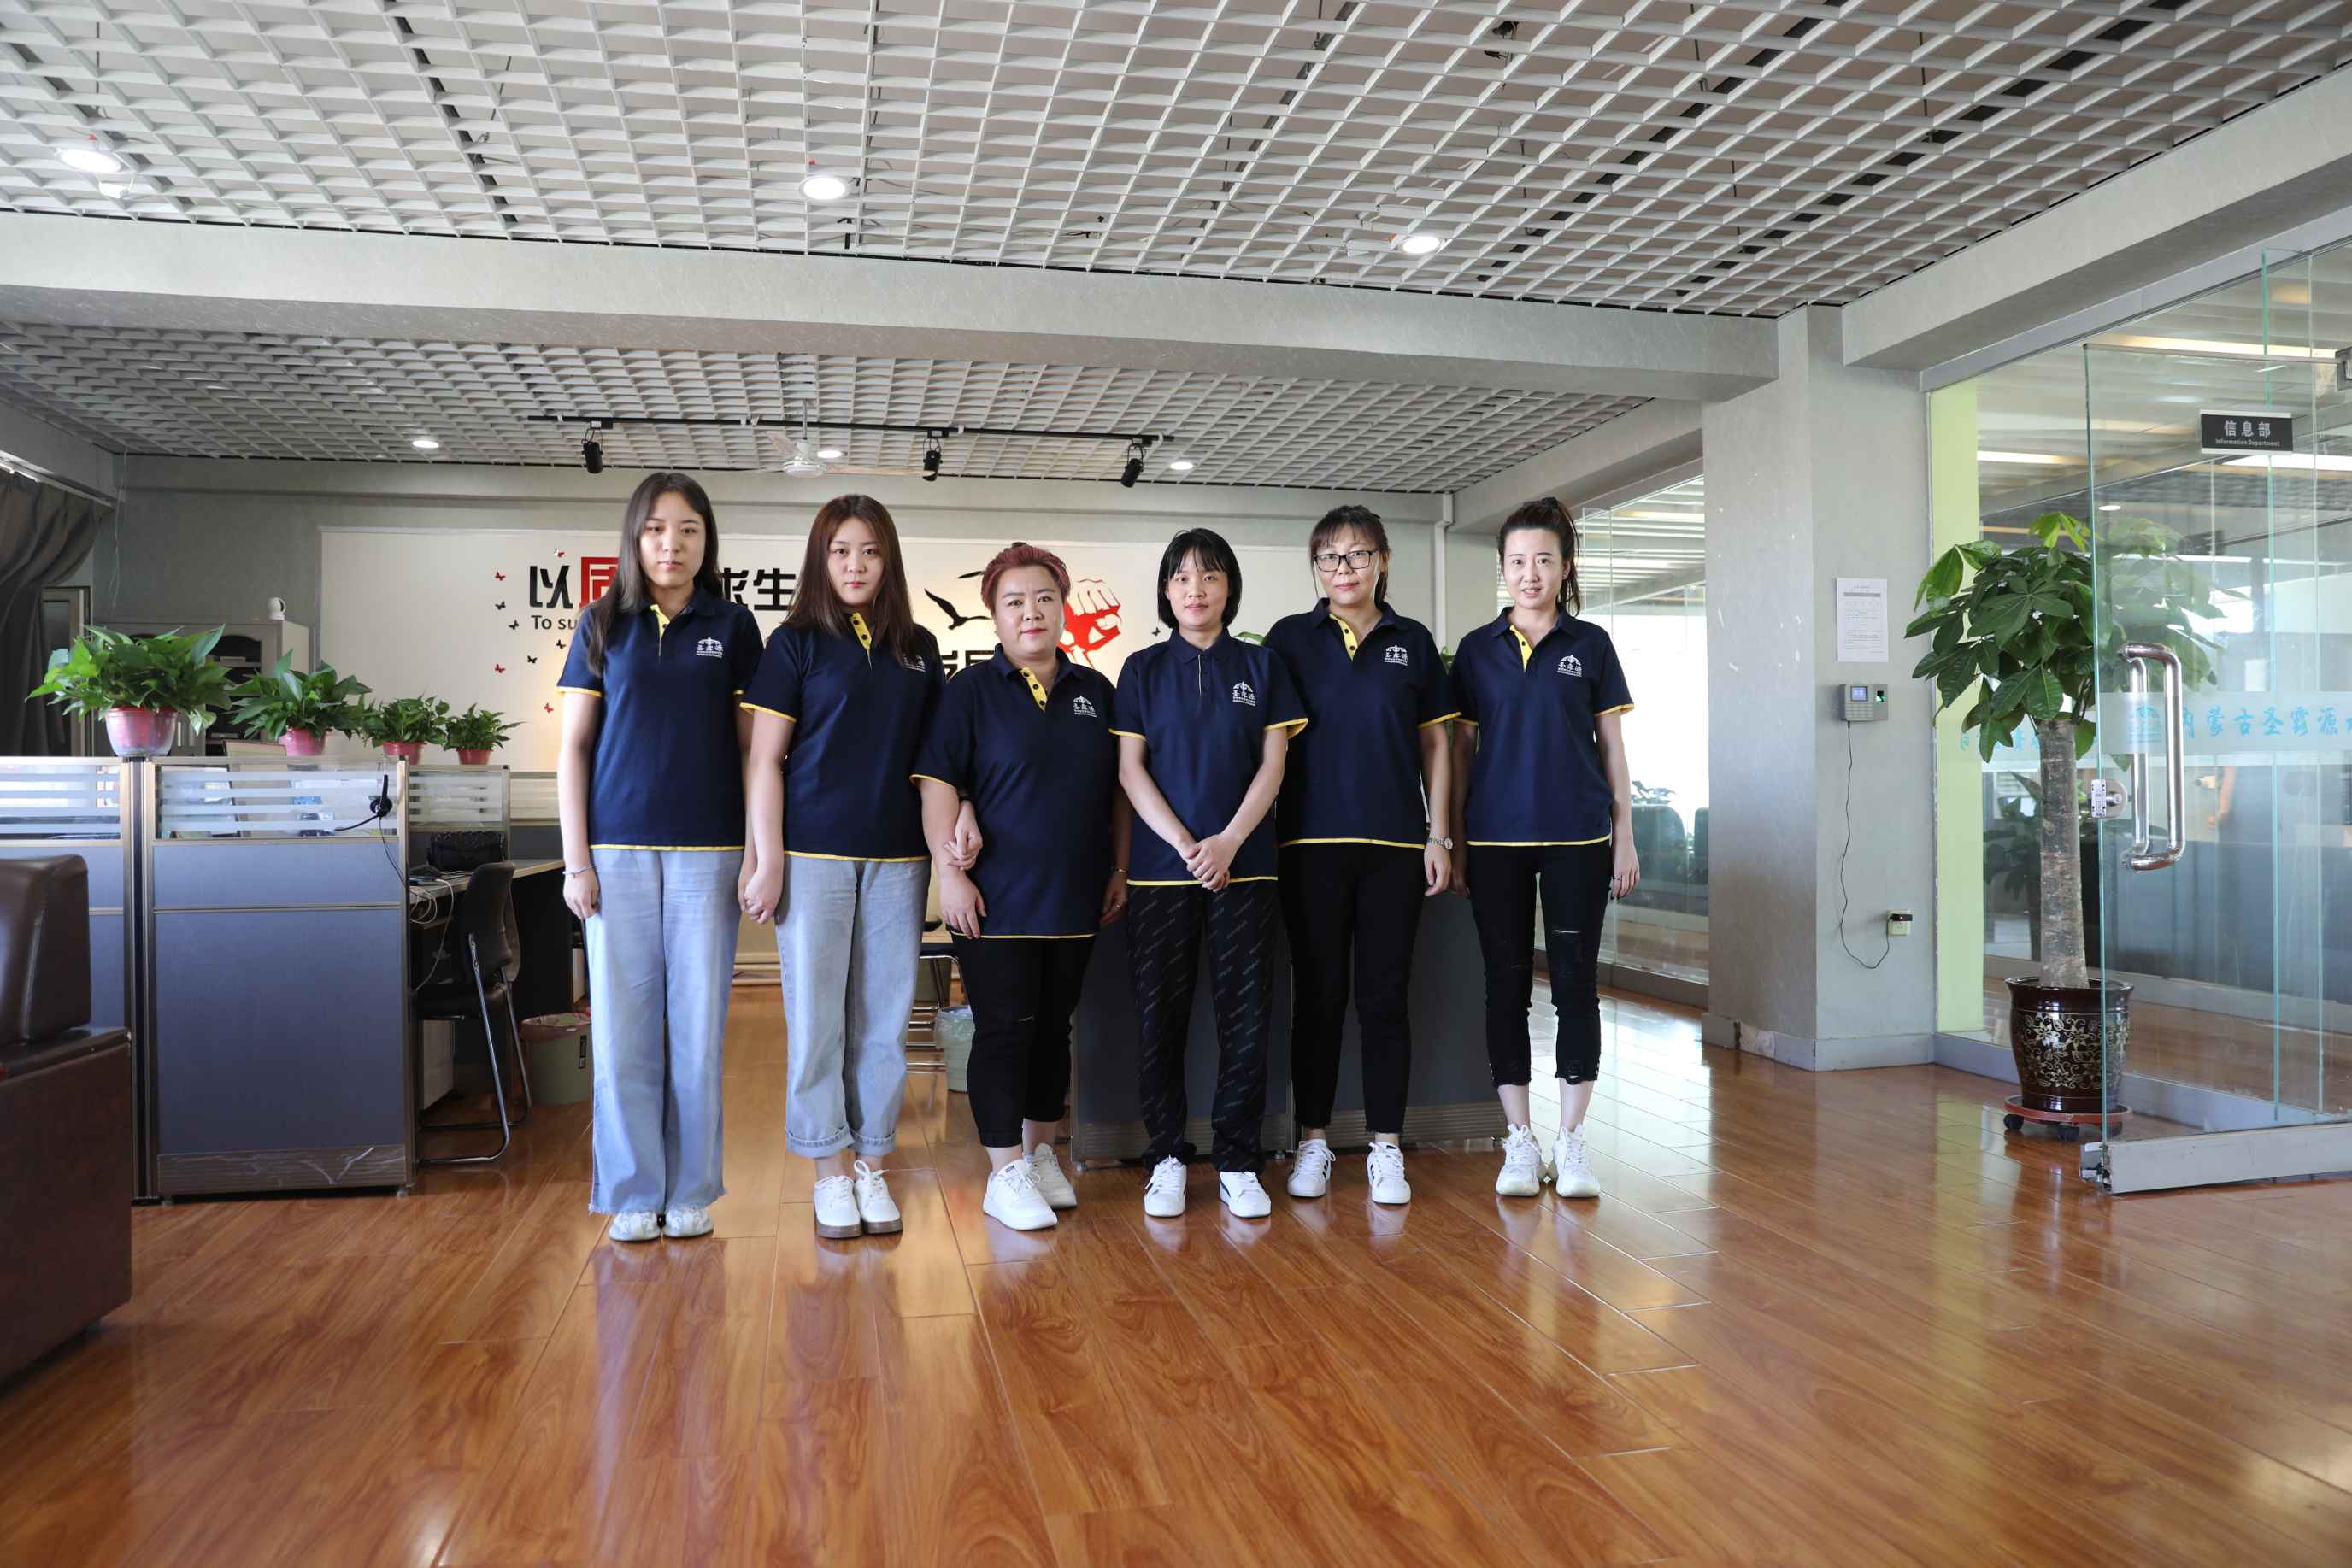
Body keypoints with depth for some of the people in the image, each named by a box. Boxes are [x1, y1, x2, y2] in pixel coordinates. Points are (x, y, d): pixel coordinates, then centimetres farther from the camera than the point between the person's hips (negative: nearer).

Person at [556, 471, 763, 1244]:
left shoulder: (732, 626, 5)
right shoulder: (603, 626, 6)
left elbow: (751, 745, 6)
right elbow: (573, 748, 6)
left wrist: (757, 852, 0)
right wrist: (576, 859, -1)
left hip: (707, 852, 0)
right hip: (619, 852, 1)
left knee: (698, 1028, 3)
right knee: (622, 1028, 3)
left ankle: (691, 1190, 16)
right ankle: (633, 1192, 15)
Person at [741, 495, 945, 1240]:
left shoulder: (918, 649, 11)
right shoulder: (796, 644, 1)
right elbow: (763, 760, -2)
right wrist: (767, 860, -8)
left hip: (897, 858, 3)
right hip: (815, 855, -3)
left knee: (883, 1019, 8)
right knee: (817, 1018, 3)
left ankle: (871, 1166, 20)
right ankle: (832, 1172, 15)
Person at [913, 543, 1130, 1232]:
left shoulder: (1095, 691, 9)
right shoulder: (972, 691, -3)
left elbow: (1117, 788, 14)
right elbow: (937, 783, -8)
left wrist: (1120, 869, 9)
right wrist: (949, 869, -15)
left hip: (1075, 897, 4)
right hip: (997, 898, -4)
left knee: (1053, 1027, 14)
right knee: (1004, 1030, 0)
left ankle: (1042, 1153, 29)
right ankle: (1006, 1175, 9)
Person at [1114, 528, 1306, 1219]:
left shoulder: (1261, 665, 8)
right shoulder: (1143, 669, 7)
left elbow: (1273, 763, 2)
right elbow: (1130, 768, 1)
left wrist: (1229, 841, -11)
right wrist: (1183, 844, -12)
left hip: (1244, 864, 0)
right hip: (1161, 867, 0)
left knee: (1246, 1018, 1)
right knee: (1160, 1018, 3)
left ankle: (1237, 1162, 12)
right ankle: (1166, 1159, 15)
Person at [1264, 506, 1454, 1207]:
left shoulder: (1412, 641, 8)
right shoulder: (1291, 638, 5)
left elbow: (1435, 744, 10)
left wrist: (1439, 835, 3)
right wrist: (1259, 835, -3)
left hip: (1395, 842, 1)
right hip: (1312, 842, -1)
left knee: (1385, 996, 5)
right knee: (1319, 994, 5)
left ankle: (1386, 1148, 15)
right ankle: (1312, 1141, 17)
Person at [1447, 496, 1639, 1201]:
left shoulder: (1590, 645, 4)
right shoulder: (1477, 649, 6)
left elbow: (1612, 748, 6)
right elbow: (1462, 749, 8)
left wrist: (1625, 838, 2)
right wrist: (1453, 841, 5)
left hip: (1577, 837, -1)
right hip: (1496, 838, 1)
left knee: (1575, 982, 3)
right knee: (1507, 982, 4)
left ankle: (1571, 1141, 13)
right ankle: (1519, 1142, 14)